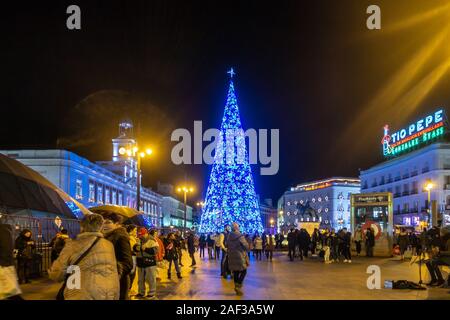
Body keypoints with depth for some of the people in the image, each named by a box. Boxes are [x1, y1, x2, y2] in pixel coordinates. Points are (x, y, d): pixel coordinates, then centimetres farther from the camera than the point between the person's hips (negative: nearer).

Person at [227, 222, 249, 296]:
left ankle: (237, 288, 14)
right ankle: (238, 286, -8)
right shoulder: (240, 236, -16)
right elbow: (246, 246, -12)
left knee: (235, 272, 11)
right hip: (240, 256, -6)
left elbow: (228, 246, 11)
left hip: (232, 257, 6)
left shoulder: (229, 237, 3)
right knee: (243, 271, 5)